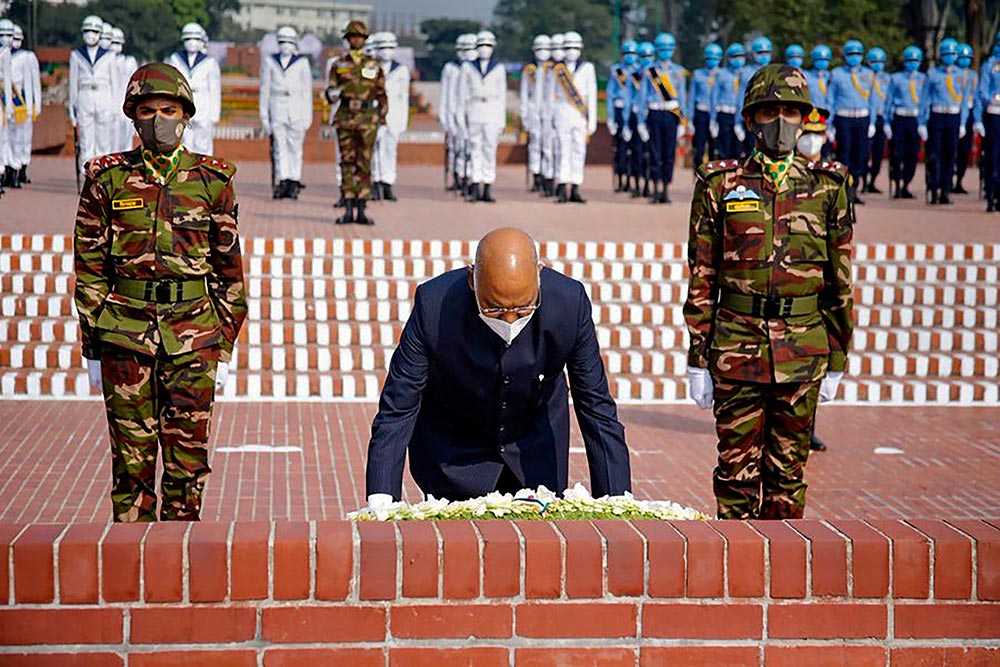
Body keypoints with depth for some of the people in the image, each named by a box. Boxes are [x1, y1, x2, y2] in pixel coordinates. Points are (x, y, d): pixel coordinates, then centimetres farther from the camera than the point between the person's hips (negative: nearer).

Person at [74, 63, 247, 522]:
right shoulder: (107, 179, 5)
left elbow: (230, 269, 9)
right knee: (132, 458, 3)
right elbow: (88, 268, 7)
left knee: (188, 459, 2)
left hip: (193, 335, 0)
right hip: (125, 336, 0)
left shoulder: (212, 181, 6)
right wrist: (93, 346, 4)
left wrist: (224, 350, 7)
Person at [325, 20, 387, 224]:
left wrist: (382, 117, 6)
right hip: (345, 117, 0)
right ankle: (348, 210, 3)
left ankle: (361, 211, 1)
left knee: (364, 164, -1)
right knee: (347, 162, 1)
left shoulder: (374, 65, 8)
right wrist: (333, 94, -16)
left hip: (368, 117, 0)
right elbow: (330, 93, 6)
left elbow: (381, 93, 11)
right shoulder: (339, 64, 7)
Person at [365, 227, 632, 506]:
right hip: (453, 454, -1)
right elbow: (398, 408, -24)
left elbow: (597, 409, -18)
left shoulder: (570, 302, -27)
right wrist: (380, 502, -33)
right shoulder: (434, 305, -31)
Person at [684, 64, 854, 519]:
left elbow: (840, 281, 9)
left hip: (803, 353, 1)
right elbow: (701, 279, 4)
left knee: (789, 471, 8)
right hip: (737, 348, -1)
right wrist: (698, 359, 0)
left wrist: (836, 362, 7)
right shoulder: (720, 186, 3)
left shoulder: (828, 187, 5)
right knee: (737, 467, 2)